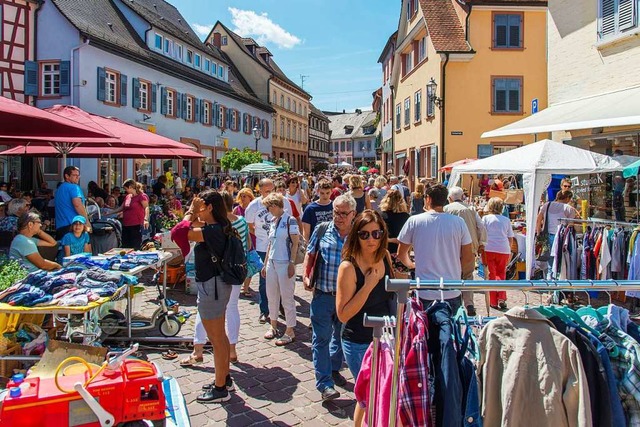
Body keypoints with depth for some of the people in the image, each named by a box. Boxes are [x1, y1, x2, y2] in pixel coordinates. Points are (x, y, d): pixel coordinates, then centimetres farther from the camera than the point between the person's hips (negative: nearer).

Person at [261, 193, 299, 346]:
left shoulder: (290, 220, -8)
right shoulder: (273, 222, 13)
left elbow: (295, 243, -10)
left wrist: (292, 263, -16)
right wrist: (265, 264, 16)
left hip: (285, 263, -7)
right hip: (272, 263, 7)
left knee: (287, 297, -1)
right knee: (271, 295, 13)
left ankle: (290, 331, 8)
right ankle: (273, 325, 29)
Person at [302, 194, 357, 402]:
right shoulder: (322, 231, -1)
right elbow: (310, 254, 7)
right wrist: (305, 276, -5)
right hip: (323, 294, -1)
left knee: (341, 335, 19)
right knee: (322, 338, -2)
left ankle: (334, 369, 40)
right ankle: (324, 382, 4)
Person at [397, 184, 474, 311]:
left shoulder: (414, 221, -7)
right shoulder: (458, 222, -4)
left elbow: (401, 254, 4)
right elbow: (468, 258, 2)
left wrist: (411, 264, 25)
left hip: (425, 294, -1)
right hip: (453, 293, 2)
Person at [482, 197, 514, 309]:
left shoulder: (485, 218, 2)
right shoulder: (506, 220, 10)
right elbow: (511, 238, 12)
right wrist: (509, 250, 22)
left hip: (489, 249, -2)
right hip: (504, 250, 2)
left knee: (491, 275, 8)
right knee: (501, 273, 18)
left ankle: (493, 301, 9)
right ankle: (501, 298, 4)